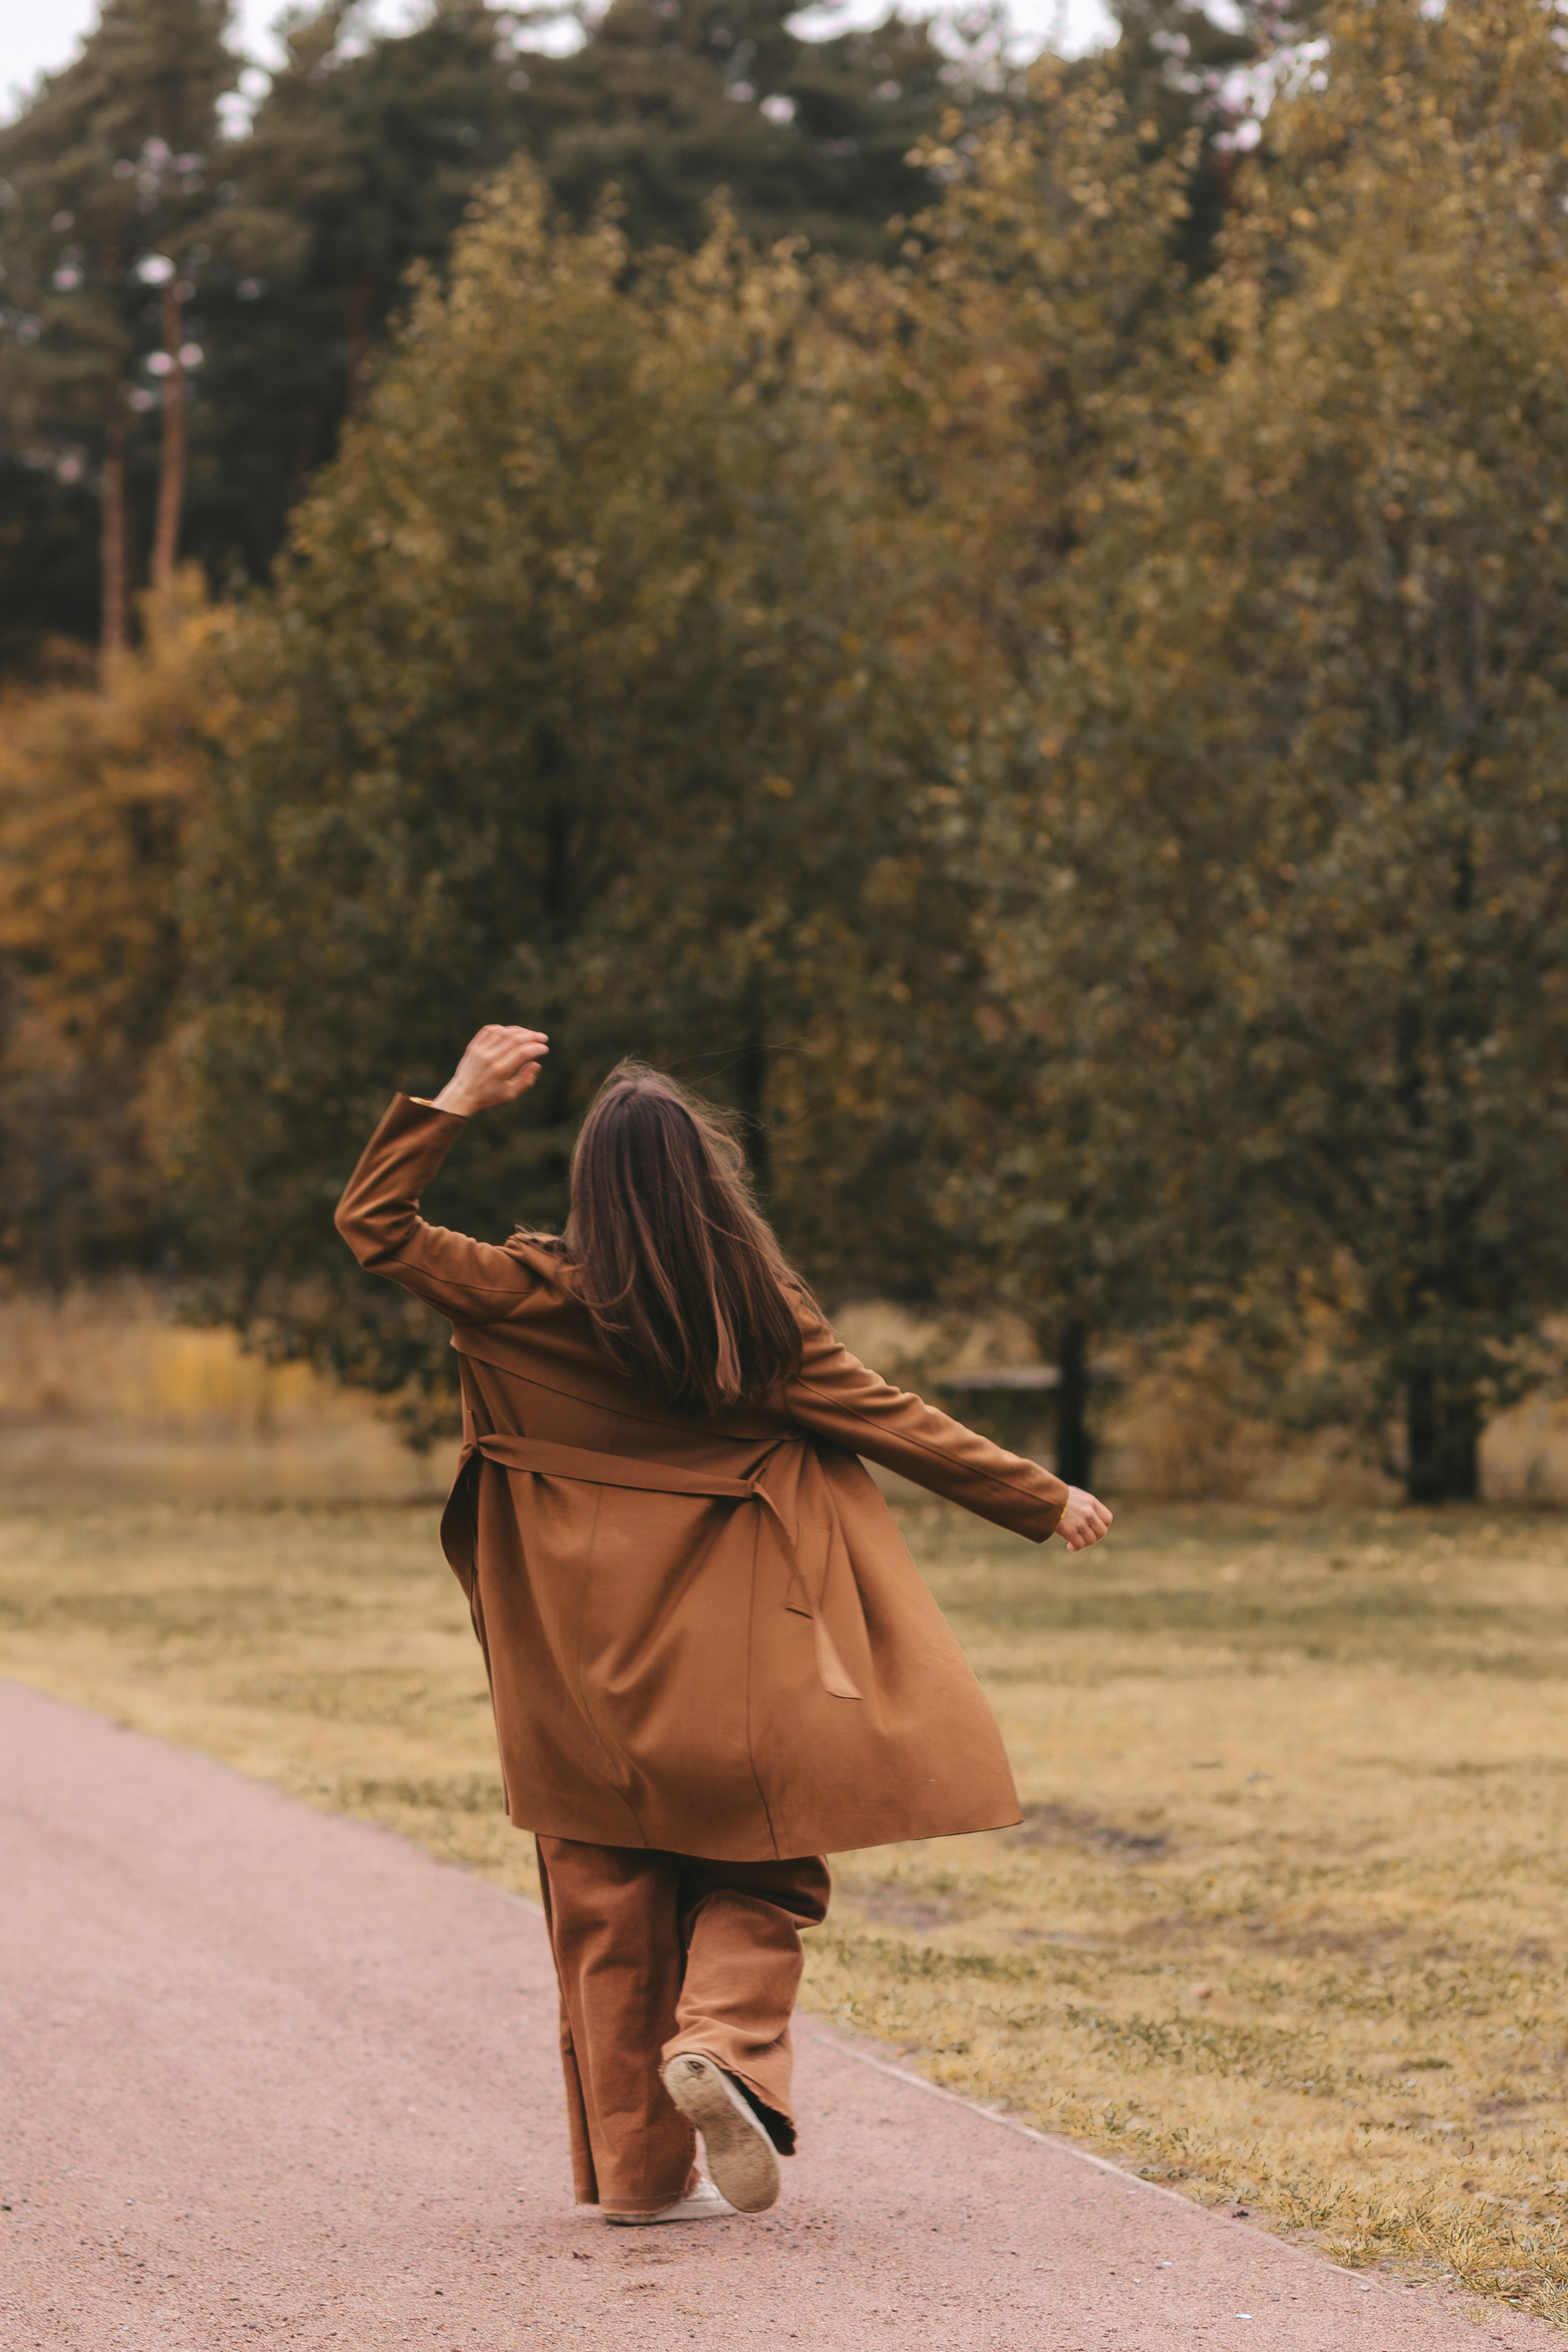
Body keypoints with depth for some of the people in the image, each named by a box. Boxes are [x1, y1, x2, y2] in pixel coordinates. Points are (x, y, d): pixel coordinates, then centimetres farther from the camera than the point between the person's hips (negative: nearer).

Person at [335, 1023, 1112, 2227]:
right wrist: (1042, 1500, 9)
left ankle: (639, 2167, 11)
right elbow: (895, 1425, -1)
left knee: (611, 1912, 10)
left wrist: (455, 1101, -4)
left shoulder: (539, 1296, -8)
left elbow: (376, 1226, -2)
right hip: (732, 1665, -1)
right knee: (758, 1874, 13)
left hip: (586, 1668, 1)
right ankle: (724, 2039, -15)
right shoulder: (761, 1313, -7)